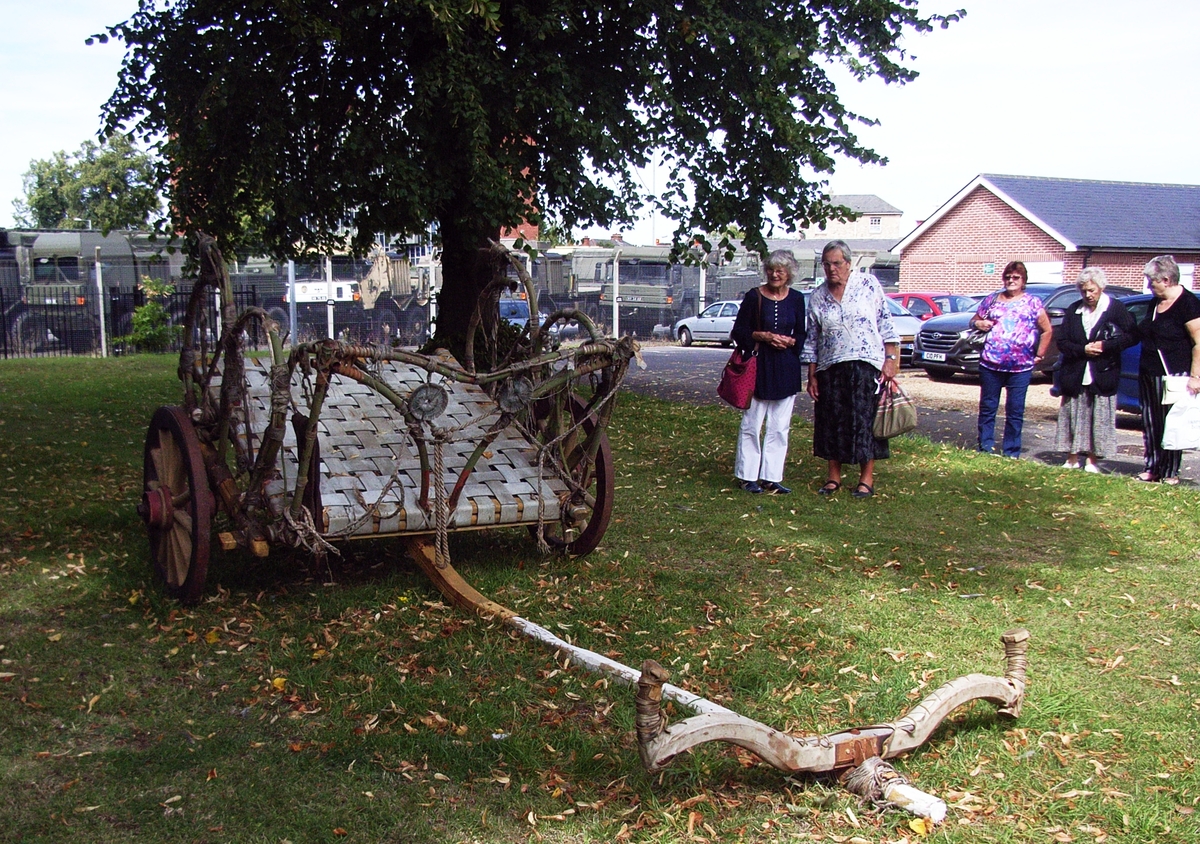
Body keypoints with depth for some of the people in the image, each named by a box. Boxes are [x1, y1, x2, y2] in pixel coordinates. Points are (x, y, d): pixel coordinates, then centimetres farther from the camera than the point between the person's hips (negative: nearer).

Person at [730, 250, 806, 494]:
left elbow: (802, 335, 10)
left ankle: (771, 477, 11)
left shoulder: (797, 299, 7)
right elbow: (739, 331, -1)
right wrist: (763, 336, -15)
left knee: (779, 426, 4)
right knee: (752, 423, 0)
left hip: (786, 368, 3)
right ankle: (747, 476, 9)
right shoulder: (754, 297, -2)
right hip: (758, 366, -3)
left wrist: (789, 341, -10)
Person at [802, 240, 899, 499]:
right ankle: (834, 477, 18)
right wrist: (812, 376, 8)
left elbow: (886, 324, 1)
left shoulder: (868, 284, 0)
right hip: (830, 369, 3)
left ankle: (867, 479, 6)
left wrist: (891, 359, -5)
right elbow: (811, 341, 11)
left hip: (866, 365, -3)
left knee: (866, 421, -3)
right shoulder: (818, 297, 8)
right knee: (831, 423, 6)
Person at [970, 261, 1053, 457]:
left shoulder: (1033, 303, 6)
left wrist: (1039, 355, 3)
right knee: (987, 408, 6)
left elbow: (1047, 331, 9)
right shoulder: (991, 300, 11)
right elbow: (974, 320, 19)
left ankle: (1011, 453, 9)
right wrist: (978, 324, -4)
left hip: (1021, 367, -2)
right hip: (990, 364, 2)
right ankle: (985, 449, 14)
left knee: (1015, 412, 2)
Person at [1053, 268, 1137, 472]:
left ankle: (1091, 460, 8)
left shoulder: (1116, 309, -3)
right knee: (1073, 417, 5)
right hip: (1074, 376, 3)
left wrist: (1105, 346, -16)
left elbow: (1132, 336, -8)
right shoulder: (1073, 310, 7)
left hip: (1103, 376, -3)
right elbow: (1062, 342, 3)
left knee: (1100, 418, 0)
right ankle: (1072, 459, 14)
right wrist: (1083, 350, -13)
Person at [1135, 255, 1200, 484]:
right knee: (1150, 423, 8)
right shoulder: (1156, 303, 12)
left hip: (1173, 375, -8)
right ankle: (1152, 468, 15)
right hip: (1148, 373, 8)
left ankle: (1170, 472, 3)